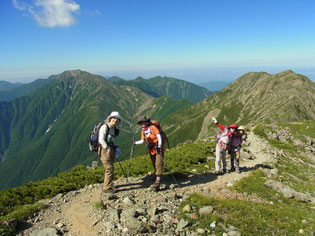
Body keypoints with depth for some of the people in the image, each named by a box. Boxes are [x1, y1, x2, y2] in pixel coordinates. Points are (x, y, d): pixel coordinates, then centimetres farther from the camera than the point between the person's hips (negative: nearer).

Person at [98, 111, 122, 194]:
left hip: (111, 150, 8)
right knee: (109, 168, -10)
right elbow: (101, 140, -17)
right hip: (105, 150, -8)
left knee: (108, 168, 17)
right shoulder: (104, 127, -10)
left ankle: (106, 184, 32)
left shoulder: (114, 129, 14)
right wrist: (107, 149, -18)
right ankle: (107, 188, -2)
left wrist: (115, 148, 9)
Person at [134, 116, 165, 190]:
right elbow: (142, 141, 11)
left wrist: (159, 146, -22)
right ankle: (157, 179, 29)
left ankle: (158, 182, -21)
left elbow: (159, 136, -14)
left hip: (159, 148, -7)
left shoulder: (152, 127, -10)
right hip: (151, 150, 7)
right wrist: (135, 142, -5)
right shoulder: (143, 131, 10)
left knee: (158, 164, -15)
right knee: (154, 165, 14)